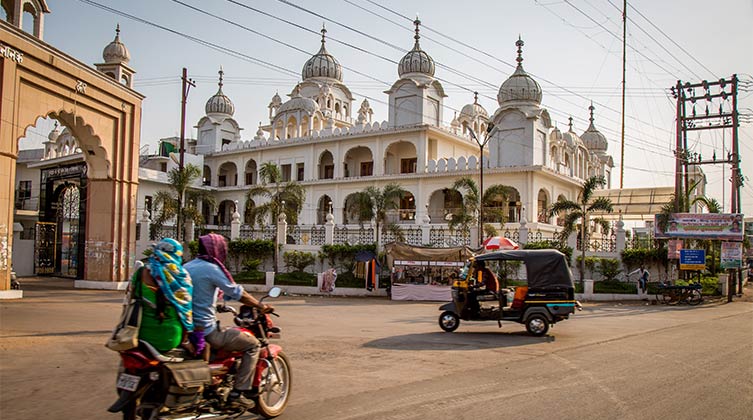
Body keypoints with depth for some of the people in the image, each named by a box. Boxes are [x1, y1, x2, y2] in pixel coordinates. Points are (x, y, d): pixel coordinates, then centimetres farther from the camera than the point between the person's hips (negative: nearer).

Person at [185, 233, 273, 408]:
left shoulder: (187, 267, 11)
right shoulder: (211, 268, -13)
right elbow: (238, 293, -11)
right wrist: (261, 306, -1)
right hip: (206, 332, -9)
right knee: (252, 343, 1)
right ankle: (238, 392, -2)